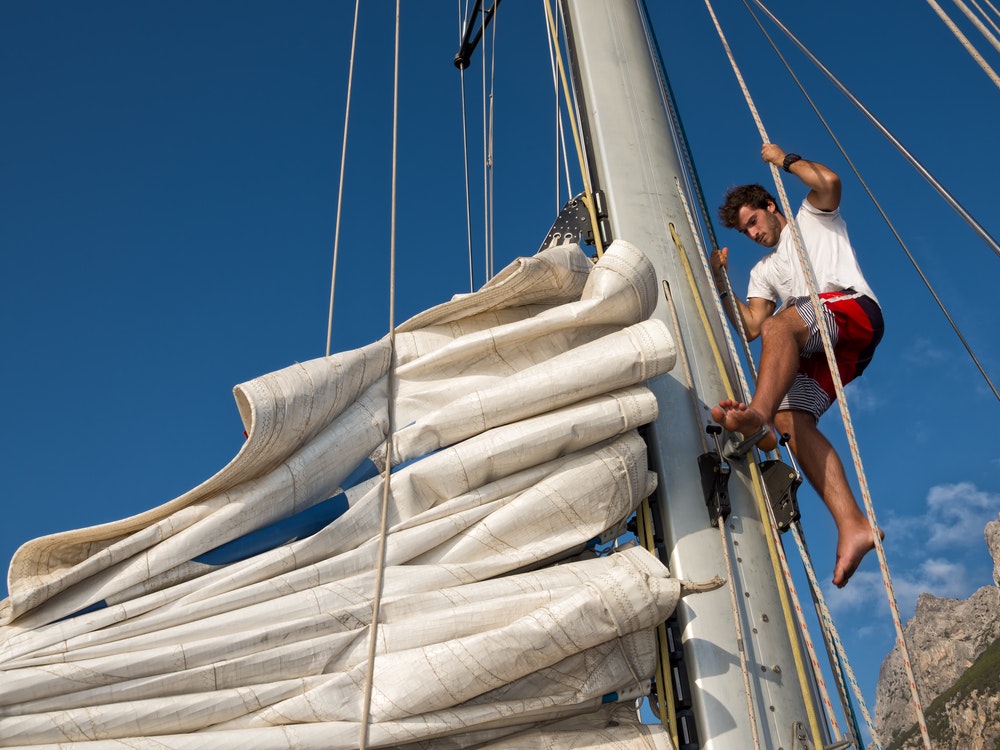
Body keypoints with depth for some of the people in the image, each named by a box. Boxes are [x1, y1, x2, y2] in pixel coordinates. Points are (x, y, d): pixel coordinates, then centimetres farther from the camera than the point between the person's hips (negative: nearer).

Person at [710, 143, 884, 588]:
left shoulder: (812, 217, 24)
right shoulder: (764, 271, 36)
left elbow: (828, 181, -1)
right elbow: (750, 327, 20)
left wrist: (784, 159, 13)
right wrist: (721, 284, 16)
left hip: (855, 308, -6)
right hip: (818, 351, 6)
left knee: (779, 324, -36)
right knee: (791, 417, -20)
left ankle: (758, 415, -66)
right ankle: (852, 527, -33)